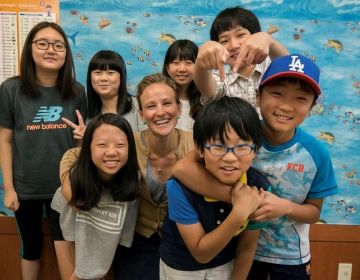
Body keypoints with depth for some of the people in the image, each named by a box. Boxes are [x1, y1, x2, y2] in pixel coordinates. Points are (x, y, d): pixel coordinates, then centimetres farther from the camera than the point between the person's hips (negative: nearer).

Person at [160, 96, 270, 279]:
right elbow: (201, 253, -24)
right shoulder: (180, 186, -31)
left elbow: (247, 247, -8)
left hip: (226, 264, 3)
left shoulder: (259, 187, -21)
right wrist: (239, 213, -35)